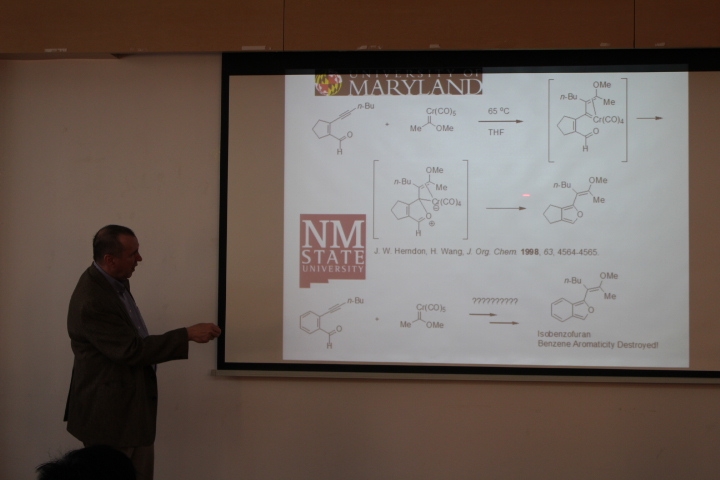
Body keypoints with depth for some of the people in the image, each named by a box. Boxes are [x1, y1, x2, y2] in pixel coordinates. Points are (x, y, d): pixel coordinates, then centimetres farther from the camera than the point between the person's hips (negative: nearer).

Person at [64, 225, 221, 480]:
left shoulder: (114, 280, 2)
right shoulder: (92, 302, -27)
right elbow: (132, 350, -25)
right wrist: (188, 334, -24)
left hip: (133, 403, 9)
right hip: (110, 411, -9)